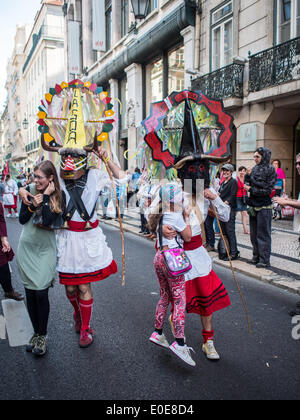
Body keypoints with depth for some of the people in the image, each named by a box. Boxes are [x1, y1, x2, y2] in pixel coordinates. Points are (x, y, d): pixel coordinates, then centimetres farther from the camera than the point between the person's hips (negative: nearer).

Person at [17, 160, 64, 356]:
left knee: (41, 293, -6)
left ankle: (42, 336, 12)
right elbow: (22, 219, 1)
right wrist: (33, 205, -14)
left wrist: (46, 197, -18)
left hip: (45, 250, -3)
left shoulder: (58, 196, -9)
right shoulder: (29, 190, 0)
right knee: (30, 293, 8)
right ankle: (36, 332, 25)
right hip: (26, 247, 3)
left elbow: (48, 221, -21)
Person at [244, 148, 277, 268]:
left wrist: (251, 190, -12)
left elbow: (267, 190, -14)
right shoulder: (254, 169, 11)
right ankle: (256, 257, 24)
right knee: (254, 234, 12)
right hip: (253, 206, 7)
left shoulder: (270, 170, -9)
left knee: (263, 234, -1)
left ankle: (264, 260, 7)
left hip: (264, 207, -7)